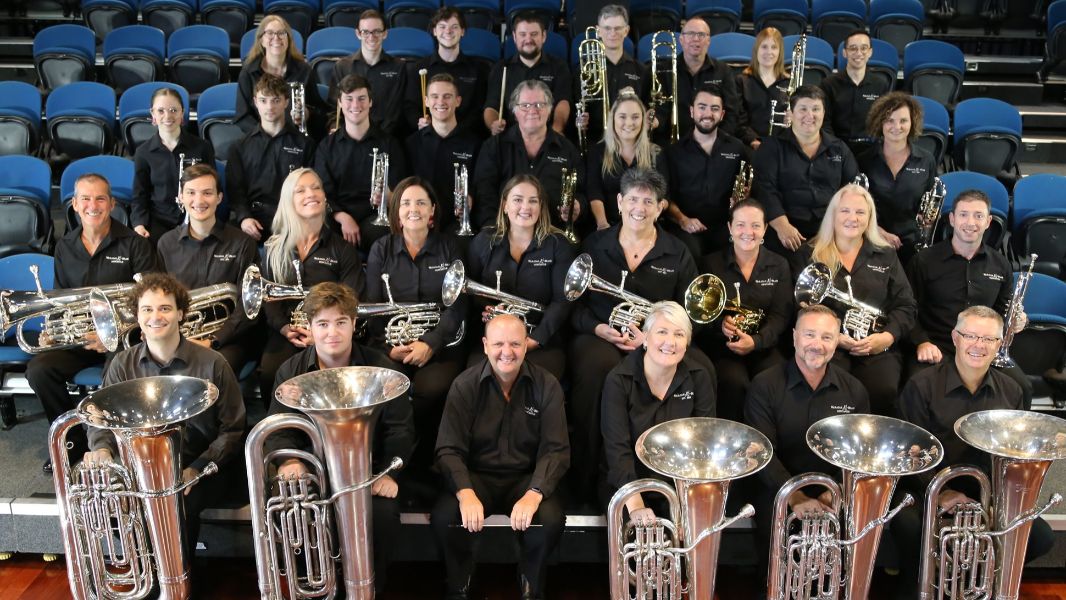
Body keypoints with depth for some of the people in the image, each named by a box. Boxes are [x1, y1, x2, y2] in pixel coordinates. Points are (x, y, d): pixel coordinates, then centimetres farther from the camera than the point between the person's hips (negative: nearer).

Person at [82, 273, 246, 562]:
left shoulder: (211, 363, -7)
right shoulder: (123, 364, 3)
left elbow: (232, 430, -5)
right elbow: (101, 419, 6)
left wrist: (197, 469, -19)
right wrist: (101, 447, -19)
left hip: (203, 466, -3)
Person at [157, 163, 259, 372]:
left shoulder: (242, 243, -1)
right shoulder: (167, 243, 10)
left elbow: (247, 305, -5)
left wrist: (212, 341, -15)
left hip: (227, 338, -2)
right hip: (177, 337, 3)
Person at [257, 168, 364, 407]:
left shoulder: (342, 249, 9)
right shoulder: (275, 249, 17)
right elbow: (267, 296, 10)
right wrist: (285, 328, -10)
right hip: (285, 335, 2)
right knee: (269, 375, -29)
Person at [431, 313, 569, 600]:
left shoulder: (547, 386, -7)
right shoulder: (465, 385, -7)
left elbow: (556, 449, -12)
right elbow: (449, 449, -12)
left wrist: (534, 494, -30)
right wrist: (466, 492, -32)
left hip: (527, 477, 0)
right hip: (477, 475, 0)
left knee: (551, 520, -30)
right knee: (443, 518, -28)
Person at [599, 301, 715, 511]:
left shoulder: (699, 378, -4)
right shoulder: (618, 380, -13)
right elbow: (617, 447, -19)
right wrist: (635, 506, -30)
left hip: (680, 481, 3)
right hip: (626, 483, -3)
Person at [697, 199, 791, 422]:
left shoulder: (779, 266, 8)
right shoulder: (711, 264, 3)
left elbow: (781, 314, 0)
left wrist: (756, 341, -18)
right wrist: (720, 324, -22)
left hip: (763, 346, 2)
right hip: (721, 345, -2)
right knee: (734, 382, -31)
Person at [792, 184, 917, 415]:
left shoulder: (886, 255, 18)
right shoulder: (809, 254, 11)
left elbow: (906, 305, 13)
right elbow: (800, 304, 2)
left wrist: (888, 336, -7)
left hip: (877, 347, 2)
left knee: (883, 392, -28)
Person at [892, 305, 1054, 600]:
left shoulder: (1011, 392, 7)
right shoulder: (922, 386, -8)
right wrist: (938, 492, -22)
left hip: (988, 494, 5)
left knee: (1041, 537, -15)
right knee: (908, 524, -35)